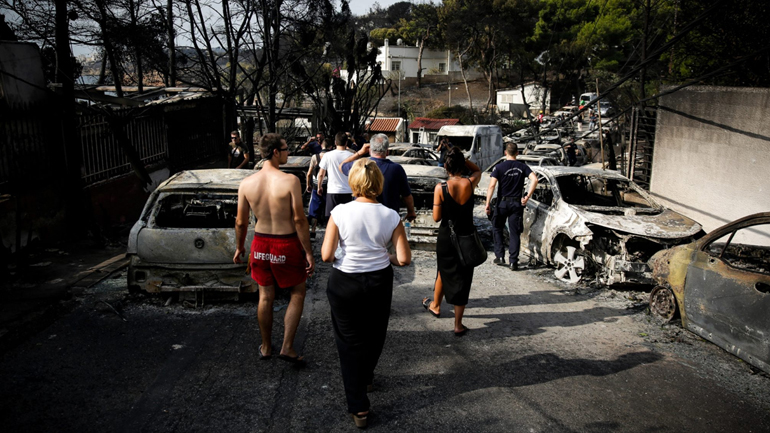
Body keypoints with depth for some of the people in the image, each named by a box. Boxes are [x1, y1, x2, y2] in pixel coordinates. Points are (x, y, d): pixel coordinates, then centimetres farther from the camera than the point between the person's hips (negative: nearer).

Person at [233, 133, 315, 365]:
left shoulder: (246, 183, -4)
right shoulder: (290, 181, -17)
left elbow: (241, 222, 3)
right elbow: (299, 220, -16)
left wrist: (239, 247, 18)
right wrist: (308, 252, -9)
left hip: (261, 244, 4)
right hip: (287, 245, -4)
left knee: (266, 297, 18)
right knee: (297, 294, 15)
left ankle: (266, 347, 33)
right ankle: (287, 347, 12)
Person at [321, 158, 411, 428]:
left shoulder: (340, 213, -15)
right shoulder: (390, 217, -10)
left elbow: (326, 255, -16)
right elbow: (404, 259, -11)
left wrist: (341, 256, 5)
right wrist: (386, 259, 8)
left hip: (344, 283, -2)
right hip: (379, 282, 2)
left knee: (350, 340, 12)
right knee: (374, 334, 25)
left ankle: (358, 407, 15)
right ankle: (366, 378, 50)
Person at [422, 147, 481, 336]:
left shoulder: (440, 188, -15)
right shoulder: (470, 184, -10)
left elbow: (436, 218, -9)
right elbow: (477, 170, 14)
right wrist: (462, 158, 3)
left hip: (446, 237, 0)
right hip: (467, 237, 0)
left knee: (443, 272, 24)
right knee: (463, 278, 7)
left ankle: (436, 305, 46)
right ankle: (458, 324, 12)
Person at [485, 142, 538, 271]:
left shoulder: (499, 167, -5)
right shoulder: (523, 167, 3)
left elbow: (492, 185, -15)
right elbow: (534, 179, -10)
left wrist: (488, 203, -13)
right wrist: (528, 196, -6)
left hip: (502, 203, -2)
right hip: (517, 203, 2)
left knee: (497, 229, 17)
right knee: (514, 233, 6)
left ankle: (500, 256, 11)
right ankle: (513, 261, 3)